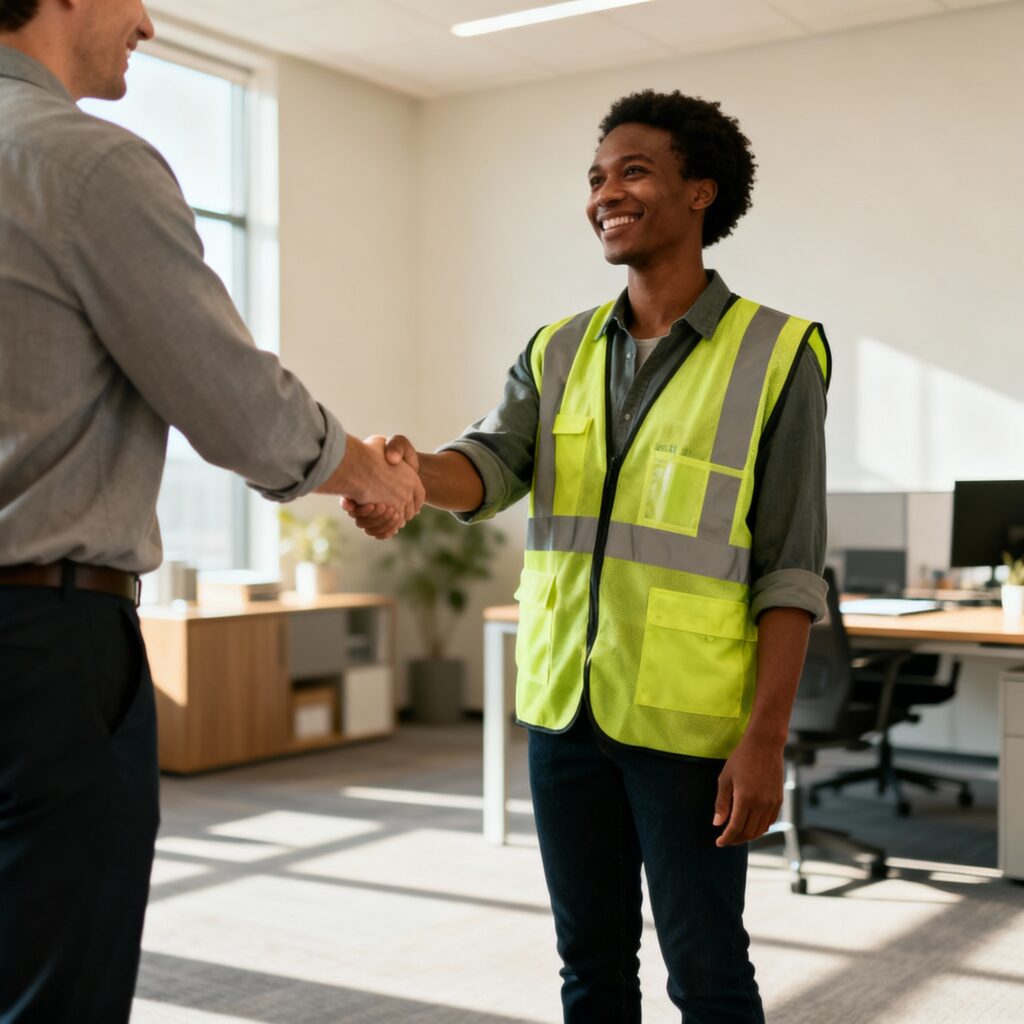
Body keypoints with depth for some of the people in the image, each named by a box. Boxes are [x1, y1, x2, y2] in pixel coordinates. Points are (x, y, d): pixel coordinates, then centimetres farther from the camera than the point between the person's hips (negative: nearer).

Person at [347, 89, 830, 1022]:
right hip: (564, 702, 5)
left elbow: (790, 571, -9)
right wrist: (412, 472, -32)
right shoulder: (559, 352, 9)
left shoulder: (775, 356, -5)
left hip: (688, 719, -4)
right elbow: (492, 465, -8)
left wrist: (766, 738, -15)